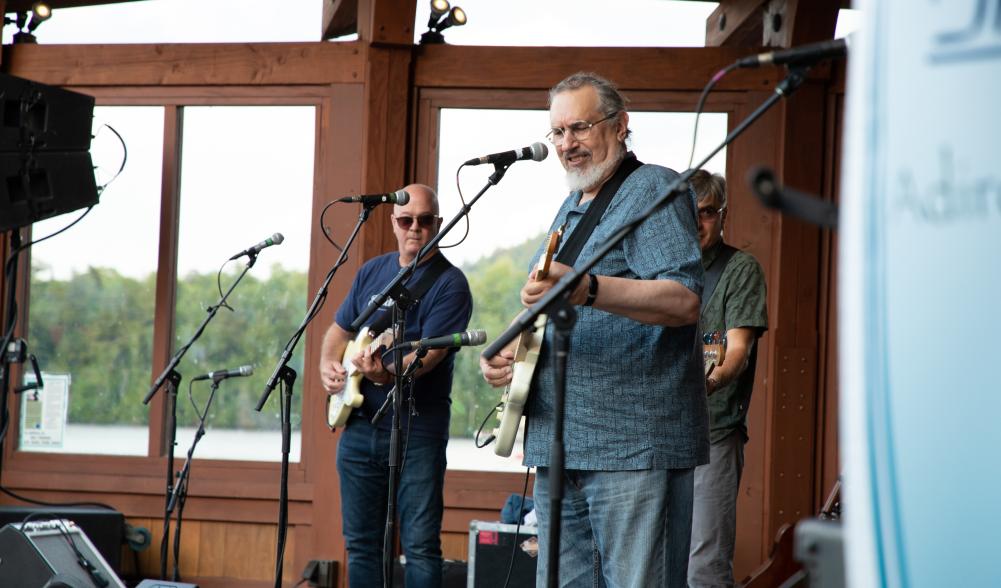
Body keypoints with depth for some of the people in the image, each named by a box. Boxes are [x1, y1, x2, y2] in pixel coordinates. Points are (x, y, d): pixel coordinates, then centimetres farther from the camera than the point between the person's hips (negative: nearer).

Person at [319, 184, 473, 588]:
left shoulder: (450, 283, -7)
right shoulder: (372, 272, 13)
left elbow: (429, 351, -19)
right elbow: (340, 330, 22)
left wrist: (386, 374, -37)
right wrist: (328, 363, 1)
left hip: (417, 429, -6)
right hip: (359, 424, 6)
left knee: (421, 546, -7)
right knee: (361, 543, 9)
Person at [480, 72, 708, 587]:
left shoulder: (653, 189, -5)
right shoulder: (571, 210, 23)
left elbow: (685, 300, -20)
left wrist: (587, 290, -33)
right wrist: (506, 355, 12)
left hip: (635, 446, -9)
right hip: (558, 446, 9)